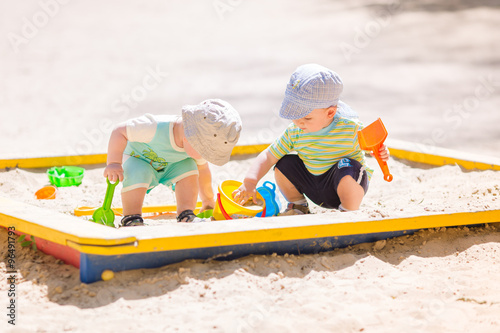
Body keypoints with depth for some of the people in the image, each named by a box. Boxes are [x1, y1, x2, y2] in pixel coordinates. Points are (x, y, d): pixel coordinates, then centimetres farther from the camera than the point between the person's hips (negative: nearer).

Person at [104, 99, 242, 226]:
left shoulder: (198, 145, -21)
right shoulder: (154, 128, -43)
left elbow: (202, 169, 0)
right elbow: (120, 131, -34)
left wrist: (208, 200, 13)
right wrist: (113, 163, -38)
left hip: (167, 167, 5)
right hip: (136, 160, -5)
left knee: (188, 166, -23)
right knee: (138, 173, -37)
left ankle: (185, 215, -14)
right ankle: (131, 217, -21)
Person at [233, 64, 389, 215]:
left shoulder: (350, 128, -22)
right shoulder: (294, 133, -10)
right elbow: (268, 156, -6)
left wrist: (380, 152, -34)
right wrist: (249, 182, -20)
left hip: (347, 187, -4)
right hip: (315, 190, 5)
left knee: (347, 168, -34)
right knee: (284, 164, -8)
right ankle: (298, 206, 14)